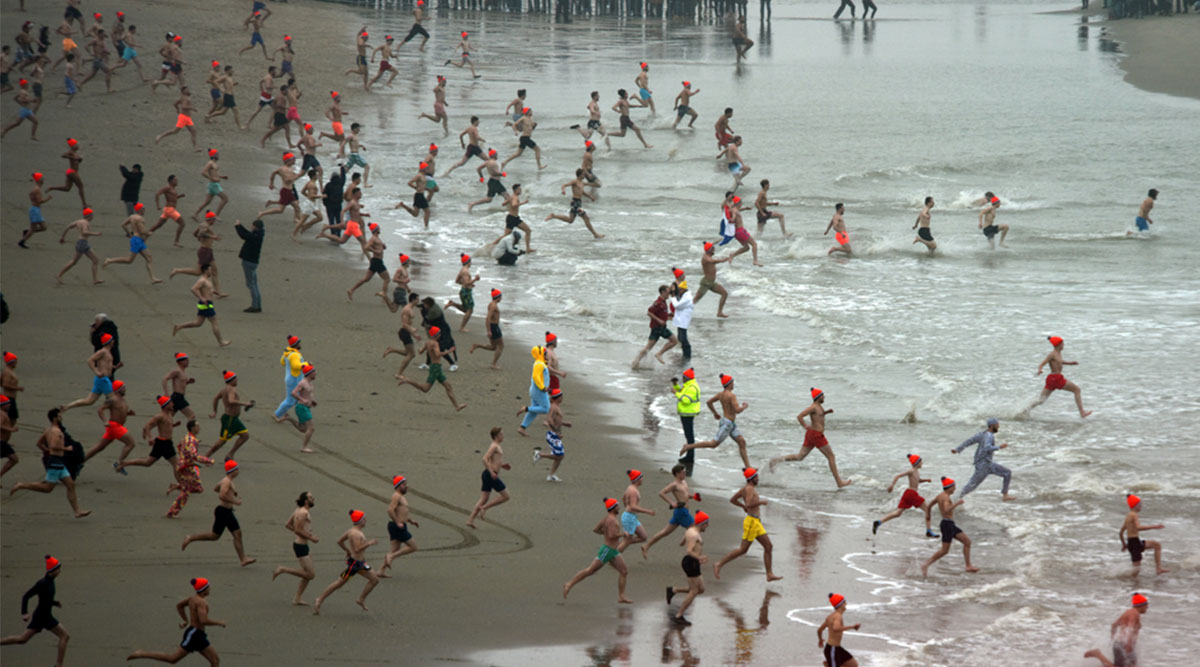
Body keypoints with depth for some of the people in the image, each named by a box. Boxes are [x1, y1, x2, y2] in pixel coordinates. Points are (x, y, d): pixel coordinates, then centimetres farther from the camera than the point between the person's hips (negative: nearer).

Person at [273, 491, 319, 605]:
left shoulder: (299, 510, 11)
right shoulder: (304, 513, -18)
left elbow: (287, 525, 16)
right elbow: (298, 530, -24)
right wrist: (310, 538, -14)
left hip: (299, 544, 10)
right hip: (300, 546, -10)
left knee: (308, 574, 14)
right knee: (310, 575, -7)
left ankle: (297, 598, 17)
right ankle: (282, 570, -2)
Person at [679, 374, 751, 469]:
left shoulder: (720, 394, 4)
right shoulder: (732, 395, -22)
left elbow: (709, 402, 12)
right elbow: (737, 410, -29)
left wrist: (715, 413, 25)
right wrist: (745, 406, -9)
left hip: (731, 424, 10)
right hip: (726, 424, -10)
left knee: (742, 442, 7)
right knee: (713, 444, -3)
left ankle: (747, 467, 8)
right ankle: (688, 447, 4)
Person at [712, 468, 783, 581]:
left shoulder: (745, 489, 14)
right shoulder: (749, 489, -14)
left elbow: (732, 500, 23)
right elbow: (749, 504, -28)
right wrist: (761, 502, -14)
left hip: (756, 523, 10)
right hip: (752, 522, -10)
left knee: (769, 546, 7)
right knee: (743, 549, -7)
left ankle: (770, 574, 9)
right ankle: (719, 565, -2)